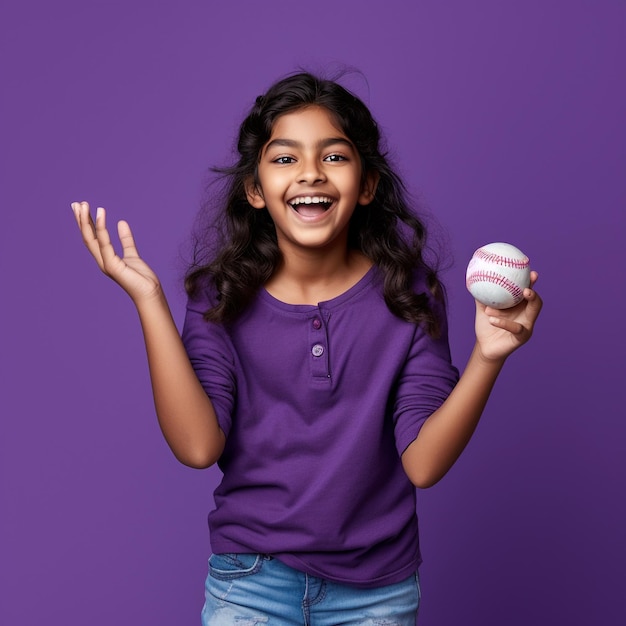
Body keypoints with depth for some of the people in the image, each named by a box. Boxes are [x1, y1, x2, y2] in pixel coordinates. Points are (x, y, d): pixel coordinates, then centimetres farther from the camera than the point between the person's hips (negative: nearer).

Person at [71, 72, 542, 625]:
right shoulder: (223, 295, -8)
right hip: (251, 579, 0)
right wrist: (148, 299, -21)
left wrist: (488, 357, -28)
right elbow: (198, 447, -19)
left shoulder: (406, 292, -9)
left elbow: (423, 464, -13)